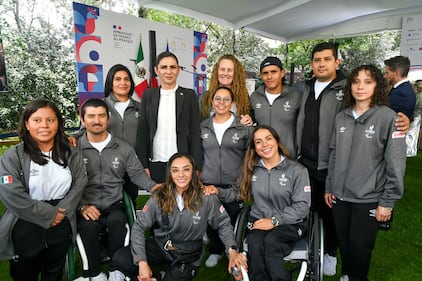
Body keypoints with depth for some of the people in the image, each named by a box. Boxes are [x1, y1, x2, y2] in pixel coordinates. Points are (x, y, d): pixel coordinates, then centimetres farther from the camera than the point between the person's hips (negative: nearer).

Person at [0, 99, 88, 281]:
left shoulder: (71, 154, 2)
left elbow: (79, 185, -4)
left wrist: (61, 212, -15)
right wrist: (49, 215, -17)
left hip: (61, 228, 3)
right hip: (25, 229, -3)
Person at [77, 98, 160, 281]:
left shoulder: (123, 147, 8)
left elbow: (137, 173, 7)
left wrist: (153, 186, -11)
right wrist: (82, 206, -15)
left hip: (114, 205, 1)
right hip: (86, 207, 0)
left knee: (117, 221, -31)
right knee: (88, 226, -31)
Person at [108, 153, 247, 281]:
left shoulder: (206, 198, -16)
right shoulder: (159, 197, -13)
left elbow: (223, 224, -3)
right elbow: (139, 227, -11)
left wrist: (232, 251, -17)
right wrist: (142, 262, -20)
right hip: (160, 245, 1)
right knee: (119, 260, -20)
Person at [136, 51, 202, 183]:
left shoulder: (189, 95, 1)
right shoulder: (148, 95, 7)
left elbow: (195, 132, -1)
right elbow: (142, 132, 6)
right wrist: (143, 165, 0)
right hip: (155, 164, 2)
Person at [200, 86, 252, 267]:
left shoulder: (244, 127, -1)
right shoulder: (203, 126, 6)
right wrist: (198, 180, 7)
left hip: (235, 187, -2)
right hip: (208, 186, 2)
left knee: (232, 222, 5)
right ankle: (215, 251, 38)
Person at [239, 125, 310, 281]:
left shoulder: (297, 170, -5)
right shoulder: (252, 169, 6)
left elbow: (302, 205, -8)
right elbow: (239, 193, 6)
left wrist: (274, 220, -15)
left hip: (289, 223, -2)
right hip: (258, 220, 2)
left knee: (270, 241, -32)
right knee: (255, 243, -29)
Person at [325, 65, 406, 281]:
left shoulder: (388, 117, -9)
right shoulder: (341, 117, 4)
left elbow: (396, 163, -10)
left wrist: (388, 202, -10)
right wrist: (329, 187, 11)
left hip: (368, 198, -4)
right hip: (340, 196, 4)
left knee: (360, 246, 8)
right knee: (343, 242, 16)